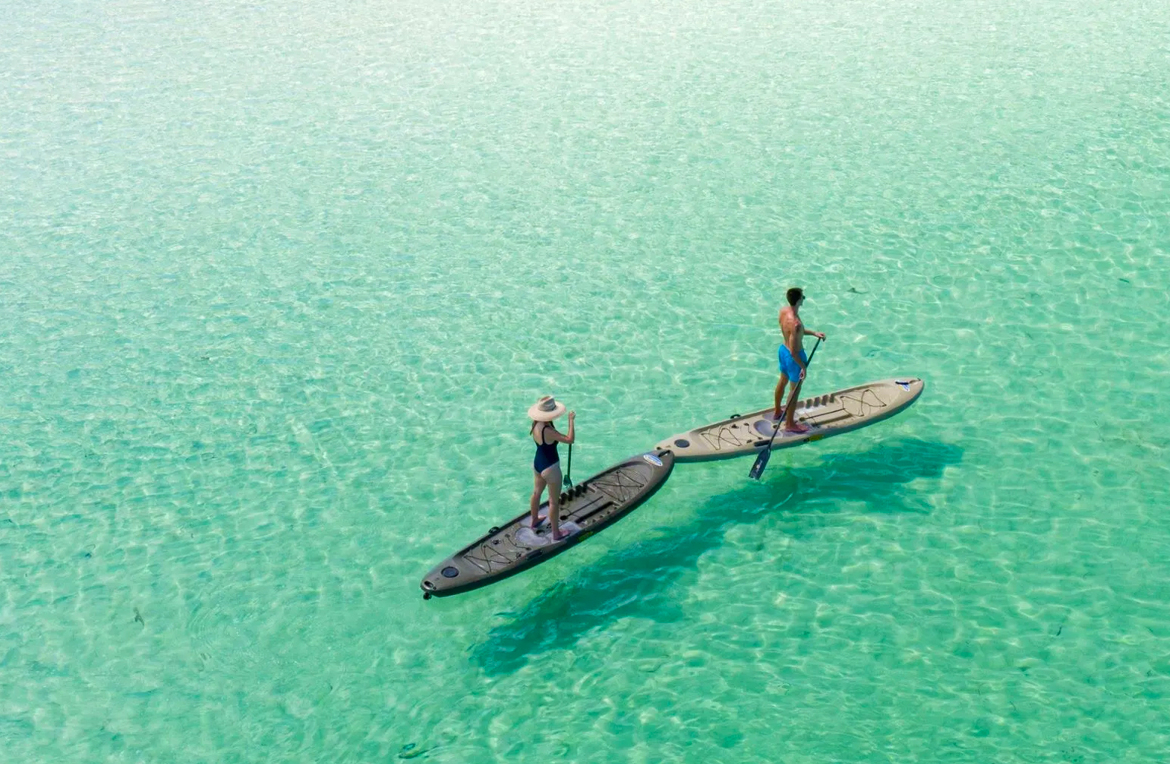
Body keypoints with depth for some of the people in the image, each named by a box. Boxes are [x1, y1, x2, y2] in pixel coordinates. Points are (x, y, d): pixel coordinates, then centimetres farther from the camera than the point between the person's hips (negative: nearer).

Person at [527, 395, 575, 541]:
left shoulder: (535, 425, -7)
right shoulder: (548, 431, -33)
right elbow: (570, 439, -37)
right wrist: (571, 420, -27)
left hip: (537, 464, 9)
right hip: (550, 468, -9)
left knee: (536, 492, 29)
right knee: (554, 501, 8)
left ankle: (534, 520, 50)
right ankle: (556, 533, 20)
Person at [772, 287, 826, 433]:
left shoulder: (783, 311, -10)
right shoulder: (795, 323, -36)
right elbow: (794, 352, -31)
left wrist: (813, 333, 6)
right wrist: (803, 367, -19)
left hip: (783, 349, 8)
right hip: (794, 357, -8)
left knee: (782, 382, 28)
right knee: (795, 391, 11)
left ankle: (777, 412, 50)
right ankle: (790, 424, 27)